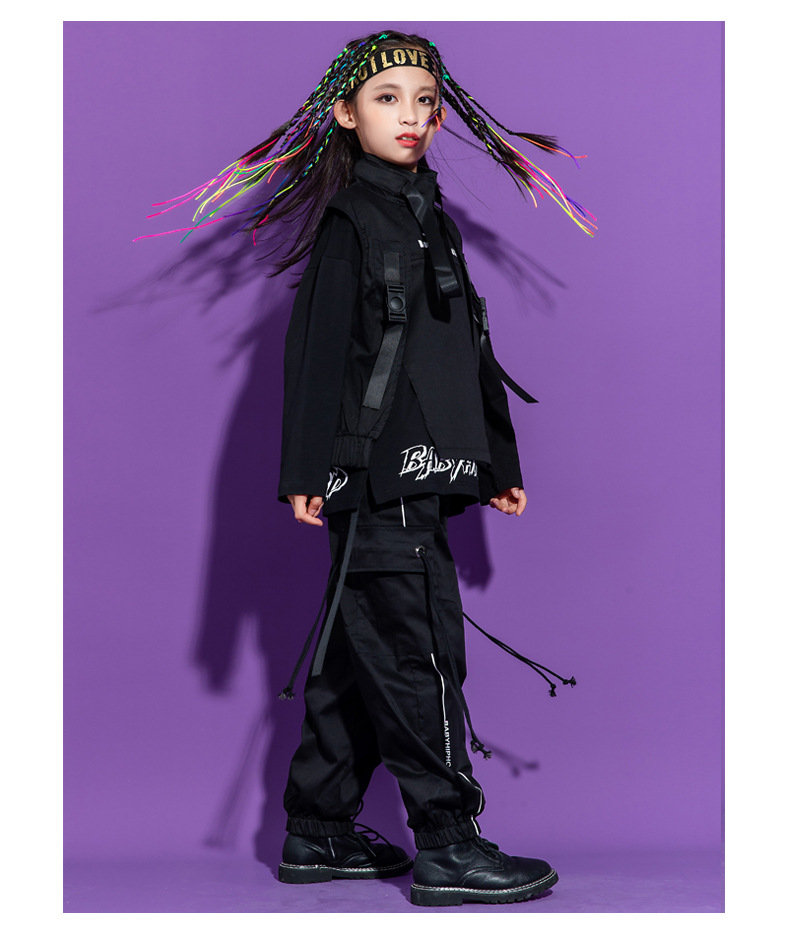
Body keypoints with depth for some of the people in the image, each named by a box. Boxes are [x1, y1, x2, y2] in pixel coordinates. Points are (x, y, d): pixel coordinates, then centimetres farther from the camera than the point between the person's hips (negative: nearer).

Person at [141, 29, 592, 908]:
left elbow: (471, 349, 22)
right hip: (376, 472, -8)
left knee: (360, 653, 12)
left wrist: (498, 462, 22)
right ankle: (446, 845, -1)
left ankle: (318, 832, 20)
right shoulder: (348, 219, -4)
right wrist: (304, 470, -15)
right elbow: (318, 350, -10)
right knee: (419, 648, -7)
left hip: (420, 474, 8)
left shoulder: (430, 219, 20)